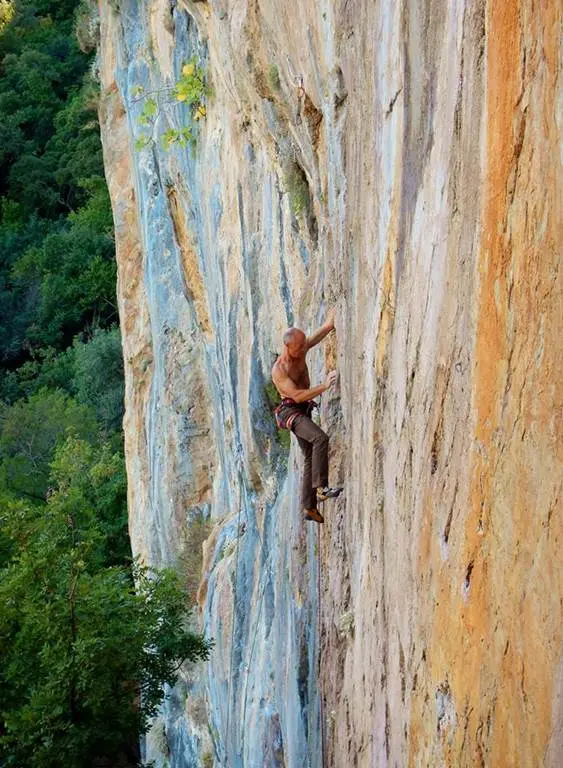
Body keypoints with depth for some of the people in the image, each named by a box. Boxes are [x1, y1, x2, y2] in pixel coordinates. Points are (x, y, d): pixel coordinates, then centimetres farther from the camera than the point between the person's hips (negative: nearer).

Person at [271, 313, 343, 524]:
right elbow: (297, 396, -29)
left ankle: (310, 508, 16)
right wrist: (324, 386, -35)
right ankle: (321, 488, -35)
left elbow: (327, 327, 1)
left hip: (304, 411, 9)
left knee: (310, 458, 10)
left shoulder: (300, 351, 0)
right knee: (320, 438, -32)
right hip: (291, 411, -9)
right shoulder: (278, 371, -20)